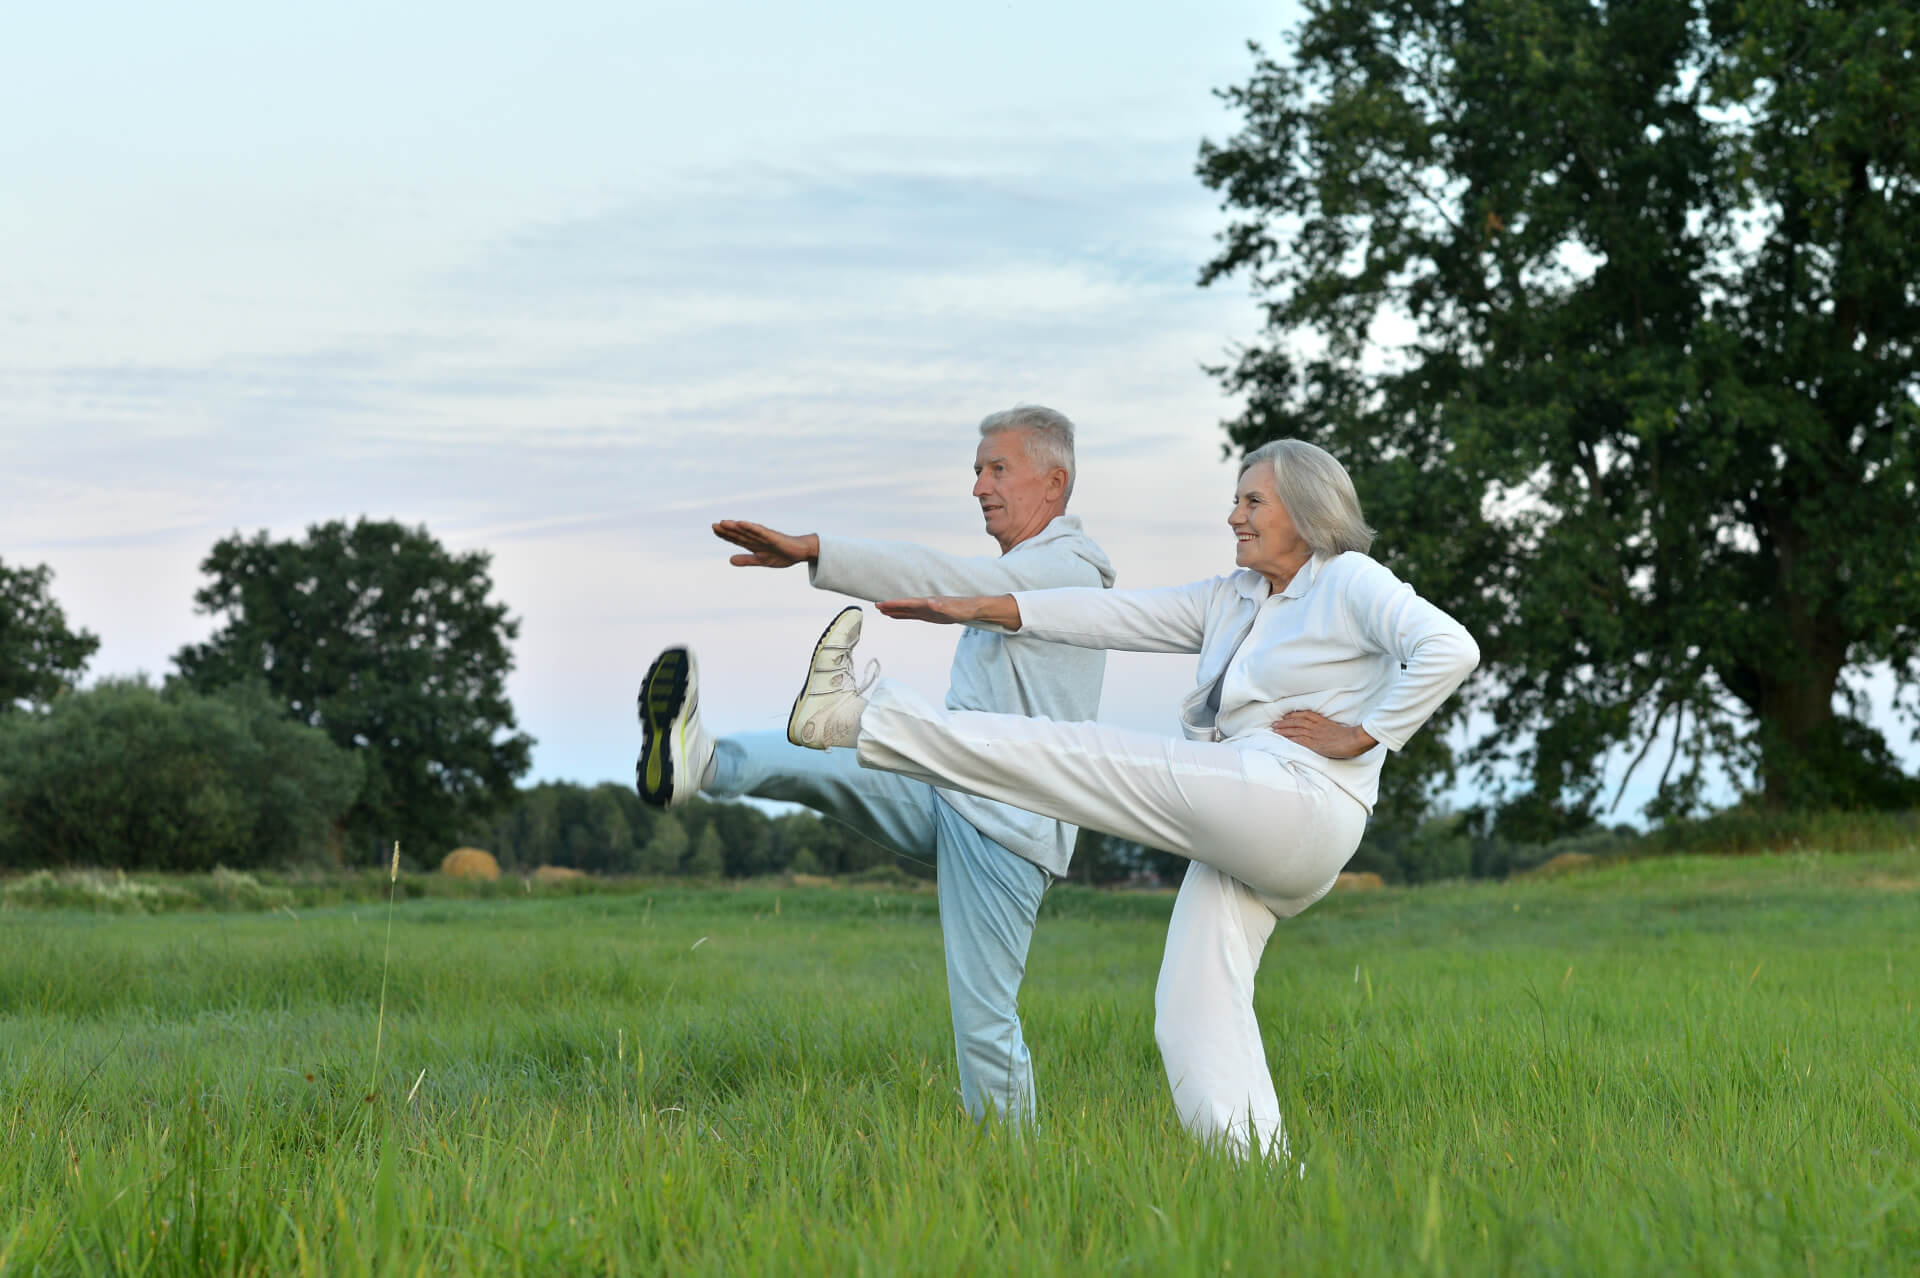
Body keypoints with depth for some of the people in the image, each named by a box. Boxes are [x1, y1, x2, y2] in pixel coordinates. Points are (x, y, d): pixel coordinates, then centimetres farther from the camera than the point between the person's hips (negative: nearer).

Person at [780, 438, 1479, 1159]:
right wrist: (979, 608, 14)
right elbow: (1121, 616, 19)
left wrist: (1359, 735, -12)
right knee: (1193, 1018, -1)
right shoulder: (1233, 599, 24)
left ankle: (855, 720, -7)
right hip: (1237, 847, 9)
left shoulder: (1351, 582, 1)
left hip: (1293, 804, -9)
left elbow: (1449, 649, -14)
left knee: (1084, 758, -10)